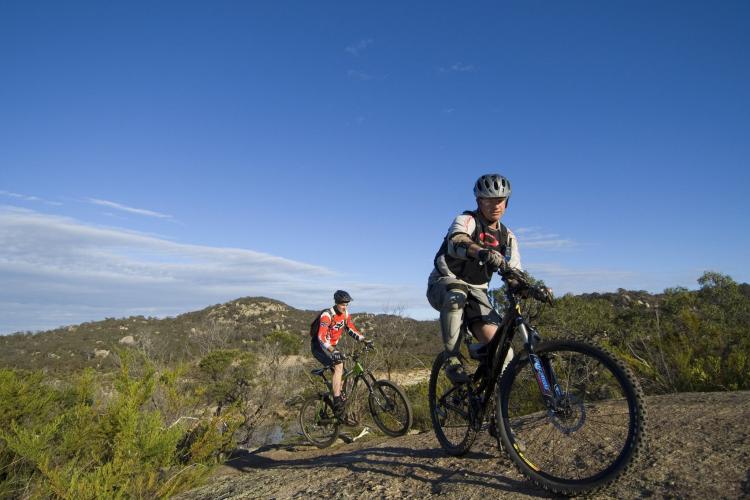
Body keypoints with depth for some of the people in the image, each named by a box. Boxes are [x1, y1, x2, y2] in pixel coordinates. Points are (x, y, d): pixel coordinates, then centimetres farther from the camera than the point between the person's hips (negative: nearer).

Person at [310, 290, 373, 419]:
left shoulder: (345, 314, -2)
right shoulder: (327, 315, -25)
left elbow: (351, 330, 8)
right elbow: (321, 337, -35)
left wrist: (365, 340, -6)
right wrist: (333, 351, -49)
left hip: (332, 347, 8)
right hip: (319, 347, -8)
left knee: (341, 373, 4)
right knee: (338, 366, -28)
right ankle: (337, 403, -28)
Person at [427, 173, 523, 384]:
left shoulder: (507, 237, 7)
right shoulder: (466, 221, -11)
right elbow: (457, 243, -36)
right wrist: (483, 253, -57)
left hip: (476, 291, 5)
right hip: (444, 284, -4)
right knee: (456, 295, -43)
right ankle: (452, 359, -28)